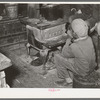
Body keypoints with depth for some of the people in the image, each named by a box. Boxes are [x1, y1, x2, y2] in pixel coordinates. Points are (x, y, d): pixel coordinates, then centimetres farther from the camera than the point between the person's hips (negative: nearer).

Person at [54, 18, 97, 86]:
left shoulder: (73, 47, -33)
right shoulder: (89, 39, -15)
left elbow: (64, 54, -11)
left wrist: (69, 40, -6)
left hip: (82, 71, -6)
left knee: (57, 57, 1)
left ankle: (68, 79, 18)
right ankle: (69, 78, 29)